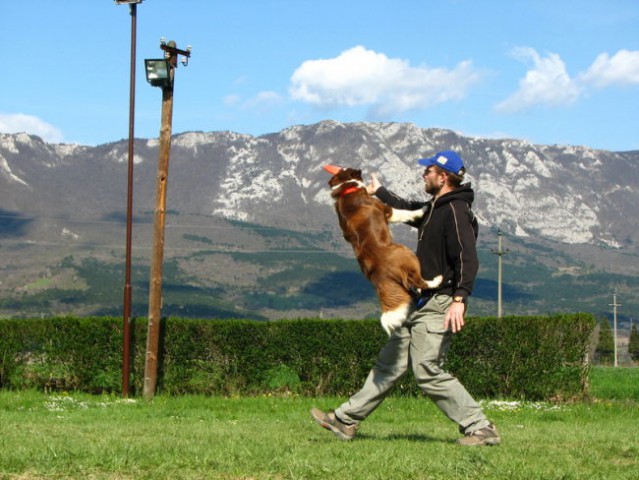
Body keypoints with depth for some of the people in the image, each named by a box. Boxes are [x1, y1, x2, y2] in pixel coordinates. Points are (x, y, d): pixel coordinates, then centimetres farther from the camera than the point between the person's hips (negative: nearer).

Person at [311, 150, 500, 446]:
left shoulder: (456, 211, -15)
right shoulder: (434, 209, 17)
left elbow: (468, 258, -26)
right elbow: (408, 211, 40)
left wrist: (459, 299, -37)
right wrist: (378, 192, 51)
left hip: (439, 305, -10)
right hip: (420, 305, 10)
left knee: (428, 371, -13)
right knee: (390, 363, 13)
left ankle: (480, 428, -8)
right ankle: (346, 421, 19)